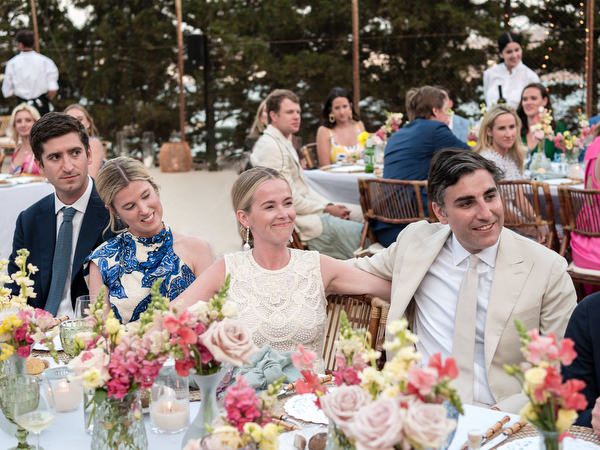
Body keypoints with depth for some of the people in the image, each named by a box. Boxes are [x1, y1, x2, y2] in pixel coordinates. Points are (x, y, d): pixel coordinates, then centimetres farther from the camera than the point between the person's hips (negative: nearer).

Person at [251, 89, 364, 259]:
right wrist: (327, 210, -11)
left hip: (305, 208, 11)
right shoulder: (269, 146, -16)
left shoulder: (285, 143, 18)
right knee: (360, 232, -19)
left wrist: (330, 206, 5)